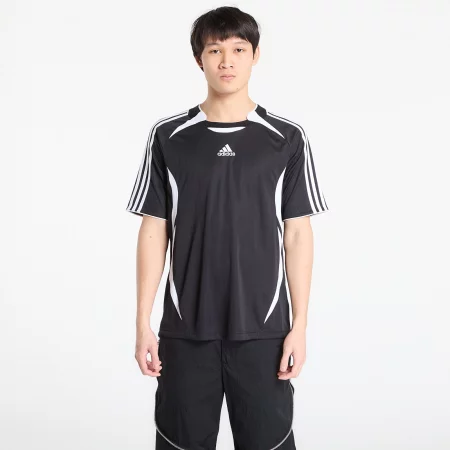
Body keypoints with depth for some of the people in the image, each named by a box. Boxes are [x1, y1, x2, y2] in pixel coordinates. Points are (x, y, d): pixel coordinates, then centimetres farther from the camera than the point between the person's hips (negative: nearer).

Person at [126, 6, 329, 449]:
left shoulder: (287, 138, 0)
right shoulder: (168, 136, 1)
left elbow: (297, 234, 1)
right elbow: (154, 231, 3)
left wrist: (299, 325, -3)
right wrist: (143, 321, -1)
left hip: (262, 329, 0)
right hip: (186, 329, 1)